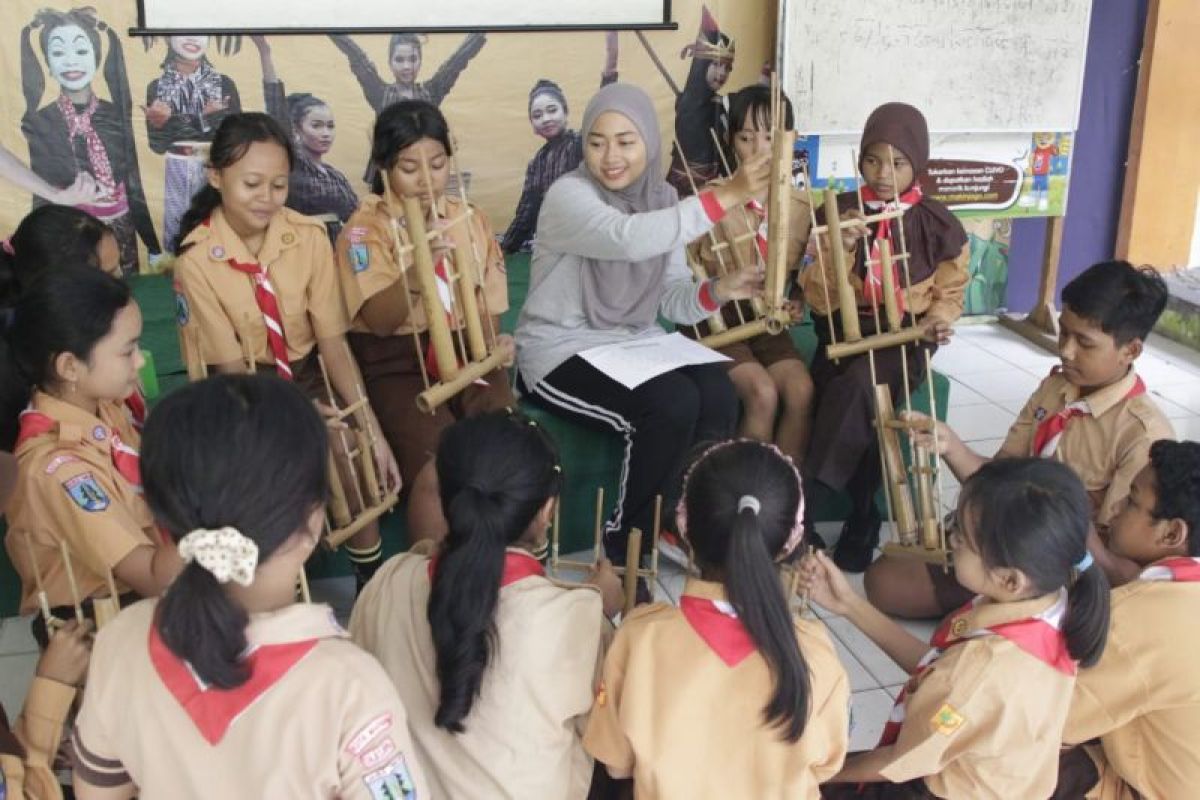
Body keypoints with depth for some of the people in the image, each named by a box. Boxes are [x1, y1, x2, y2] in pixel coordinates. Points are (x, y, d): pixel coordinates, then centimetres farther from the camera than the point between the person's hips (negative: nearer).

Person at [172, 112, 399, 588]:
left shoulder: (309, 237, -10)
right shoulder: (197, 259, -15)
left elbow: (332, 342, -11)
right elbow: (231, 366, -13)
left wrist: (371, 430, -21)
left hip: (307, 378, 2)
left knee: (356, 456, -23)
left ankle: (372, 579, -4)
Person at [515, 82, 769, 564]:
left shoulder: (661, 198, 5)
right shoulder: (568, 196, -16)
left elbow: (674, 301, 3)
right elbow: (629, 238, -37)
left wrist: (720, 290, -19)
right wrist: (727, 196, -39)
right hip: (562, 351, -6)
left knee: (718, 398, -22)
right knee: (673, 403, -29)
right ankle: (623, 544, -7)